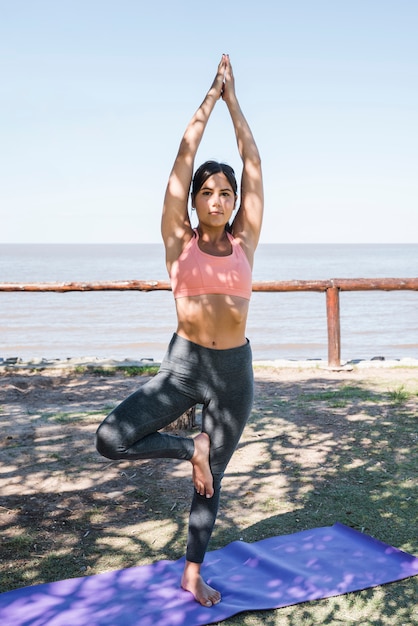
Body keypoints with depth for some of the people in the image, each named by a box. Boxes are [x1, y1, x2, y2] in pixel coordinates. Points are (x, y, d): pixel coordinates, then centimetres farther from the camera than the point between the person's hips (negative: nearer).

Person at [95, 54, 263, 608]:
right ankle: (190, 448, 9)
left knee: (213, 476, 13)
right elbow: (184, 157, -2)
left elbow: (253, 161, 3)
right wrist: (211, 97, 4)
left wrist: (234, 99, 8)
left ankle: (193, 573, 33)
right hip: (183, 364, -1)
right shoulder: (180, 241, -1)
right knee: (111, 441, -18)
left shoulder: (244, 241, 2)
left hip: (235, 370, 1)